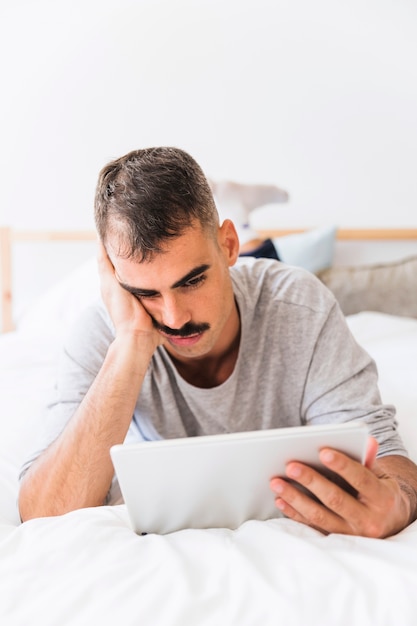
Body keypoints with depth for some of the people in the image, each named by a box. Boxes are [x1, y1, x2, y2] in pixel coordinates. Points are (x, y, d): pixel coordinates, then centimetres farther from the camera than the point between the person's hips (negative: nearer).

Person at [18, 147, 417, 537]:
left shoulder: (302, 309, -25)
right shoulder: (100, 338, -26)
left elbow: (382, 452, -24)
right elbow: (43, 517, -35)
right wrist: (132, 344, -42)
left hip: (294, 521, 1)